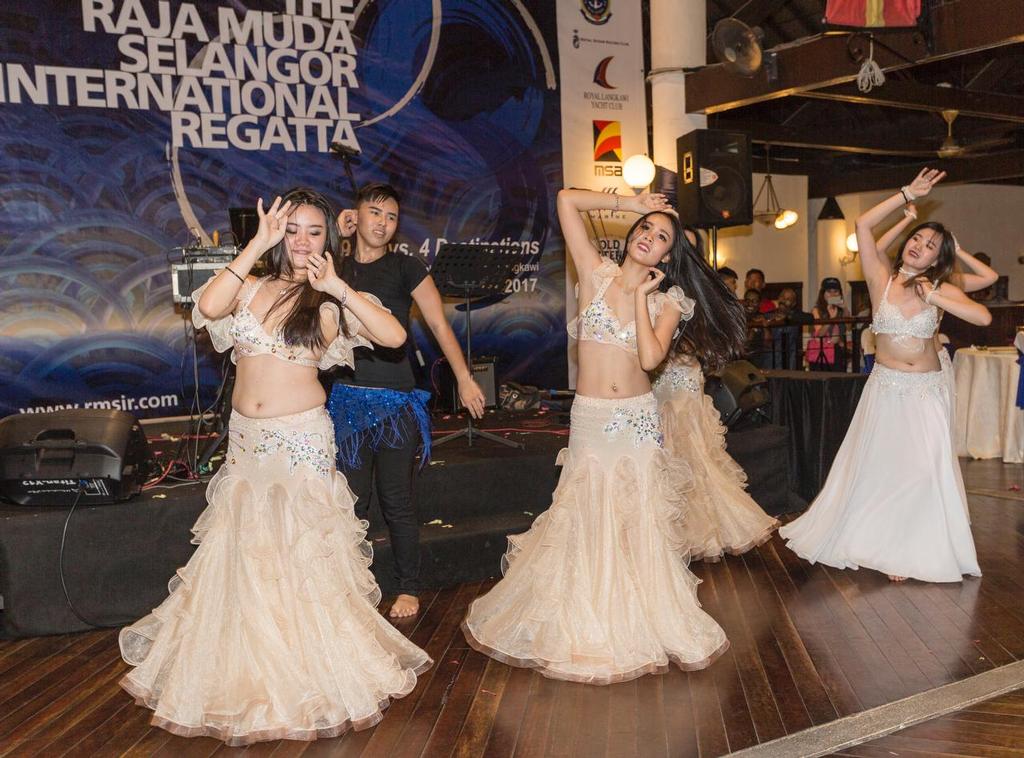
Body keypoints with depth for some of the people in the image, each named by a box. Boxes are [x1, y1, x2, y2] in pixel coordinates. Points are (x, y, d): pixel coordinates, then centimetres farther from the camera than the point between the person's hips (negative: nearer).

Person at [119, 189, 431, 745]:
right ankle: (244, 671, 28)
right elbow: (206, 307, -16)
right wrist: (257, 244, -15)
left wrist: (338, 288, -18)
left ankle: (308, 668, 21)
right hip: (245, 438, 3)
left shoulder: (332, 301, -1)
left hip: (302, 438, -3)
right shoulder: (251, 288, 5)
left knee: (302, 554, 4)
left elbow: (394, 335, -15)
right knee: (240, 553, 10)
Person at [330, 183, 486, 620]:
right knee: (352, 500, 8)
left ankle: (409, 588, 19)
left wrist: (464, 379, -7)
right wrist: (336, 238, -7)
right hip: (348, 398, 3)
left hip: (395, 399, -2)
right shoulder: (337, 267, 9)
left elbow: (439, 325, -2)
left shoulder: (405, 267, 0)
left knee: (396, 500, 4)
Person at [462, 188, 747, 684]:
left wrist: (642, 295, -9)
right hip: (589, 419, -1)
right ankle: (588, 623, 23)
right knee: (587, 523, 5)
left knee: (641, 524, 7)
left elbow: (650, 357, -16)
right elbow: (567, 200, -2)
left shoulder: (667, 301, 4)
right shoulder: (597, 274, 2)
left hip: (638, 420, 1)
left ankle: (642, 620, 25)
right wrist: (630, 203, 6)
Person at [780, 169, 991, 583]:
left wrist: (935, 298, -17)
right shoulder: (882, 279, -4)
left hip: (926, 392, 0)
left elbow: (984, 317, -18)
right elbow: (863, 225, -12)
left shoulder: (942, 290, -3)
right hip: (885, 388, 0)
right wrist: (907, 194, -8)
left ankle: (917, 550, 12)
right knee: (877, 467, 7)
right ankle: (884, 545, 24)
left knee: (926, 469, -3)